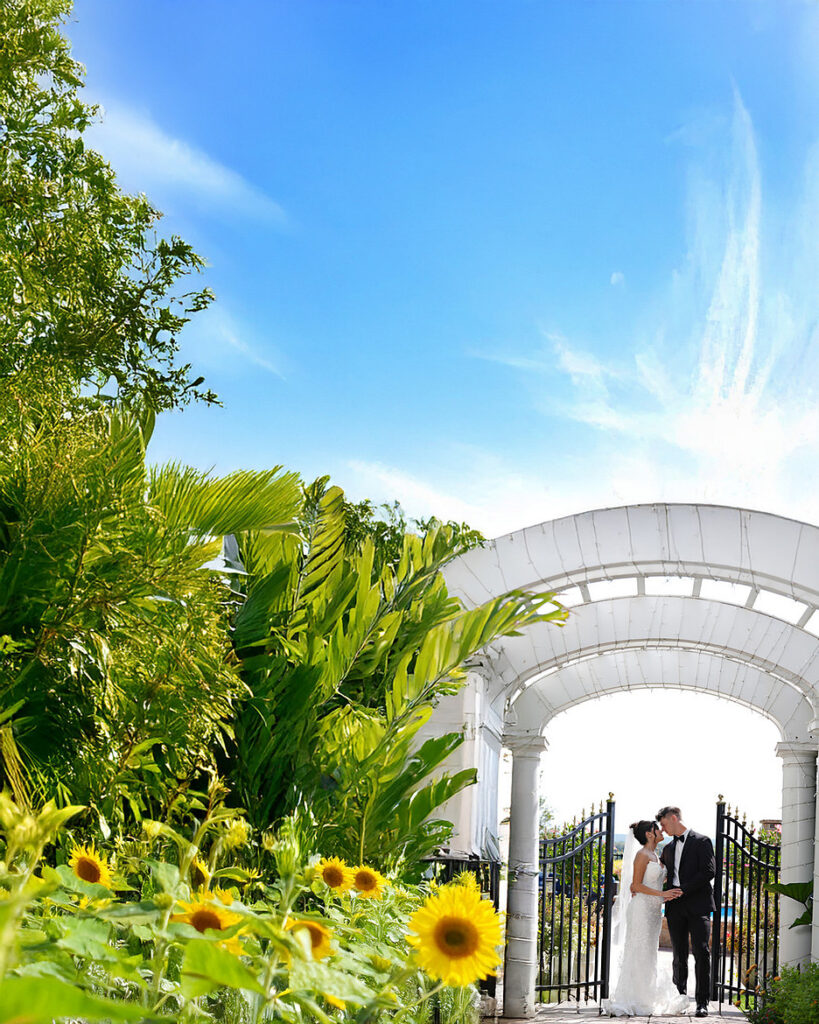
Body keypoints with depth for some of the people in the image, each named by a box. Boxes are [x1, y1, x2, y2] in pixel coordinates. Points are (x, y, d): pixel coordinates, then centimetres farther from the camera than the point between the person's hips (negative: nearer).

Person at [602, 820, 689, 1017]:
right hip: (641, 909, -9)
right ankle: (632, 1002, -5)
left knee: (649, 956, 9)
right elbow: (636, 885, -14)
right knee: (638, 955, -8)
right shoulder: (642, 854, -10)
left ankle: (646, 1000, 12)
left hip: (653, 910, 9)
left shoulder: (655, 856, 17)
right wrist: (661, 894, -18)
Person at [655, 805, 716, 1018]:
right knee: (679, 956, 6)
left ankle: (702, 1002, -10)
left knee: (701, 953, -11)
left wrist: (683, 889, -14)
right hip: (676, 908, 6)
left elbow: (709, 871, -10)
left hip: (697, 906, -6)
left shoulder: (701, 841, 0)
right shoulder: (668, 848, 21)